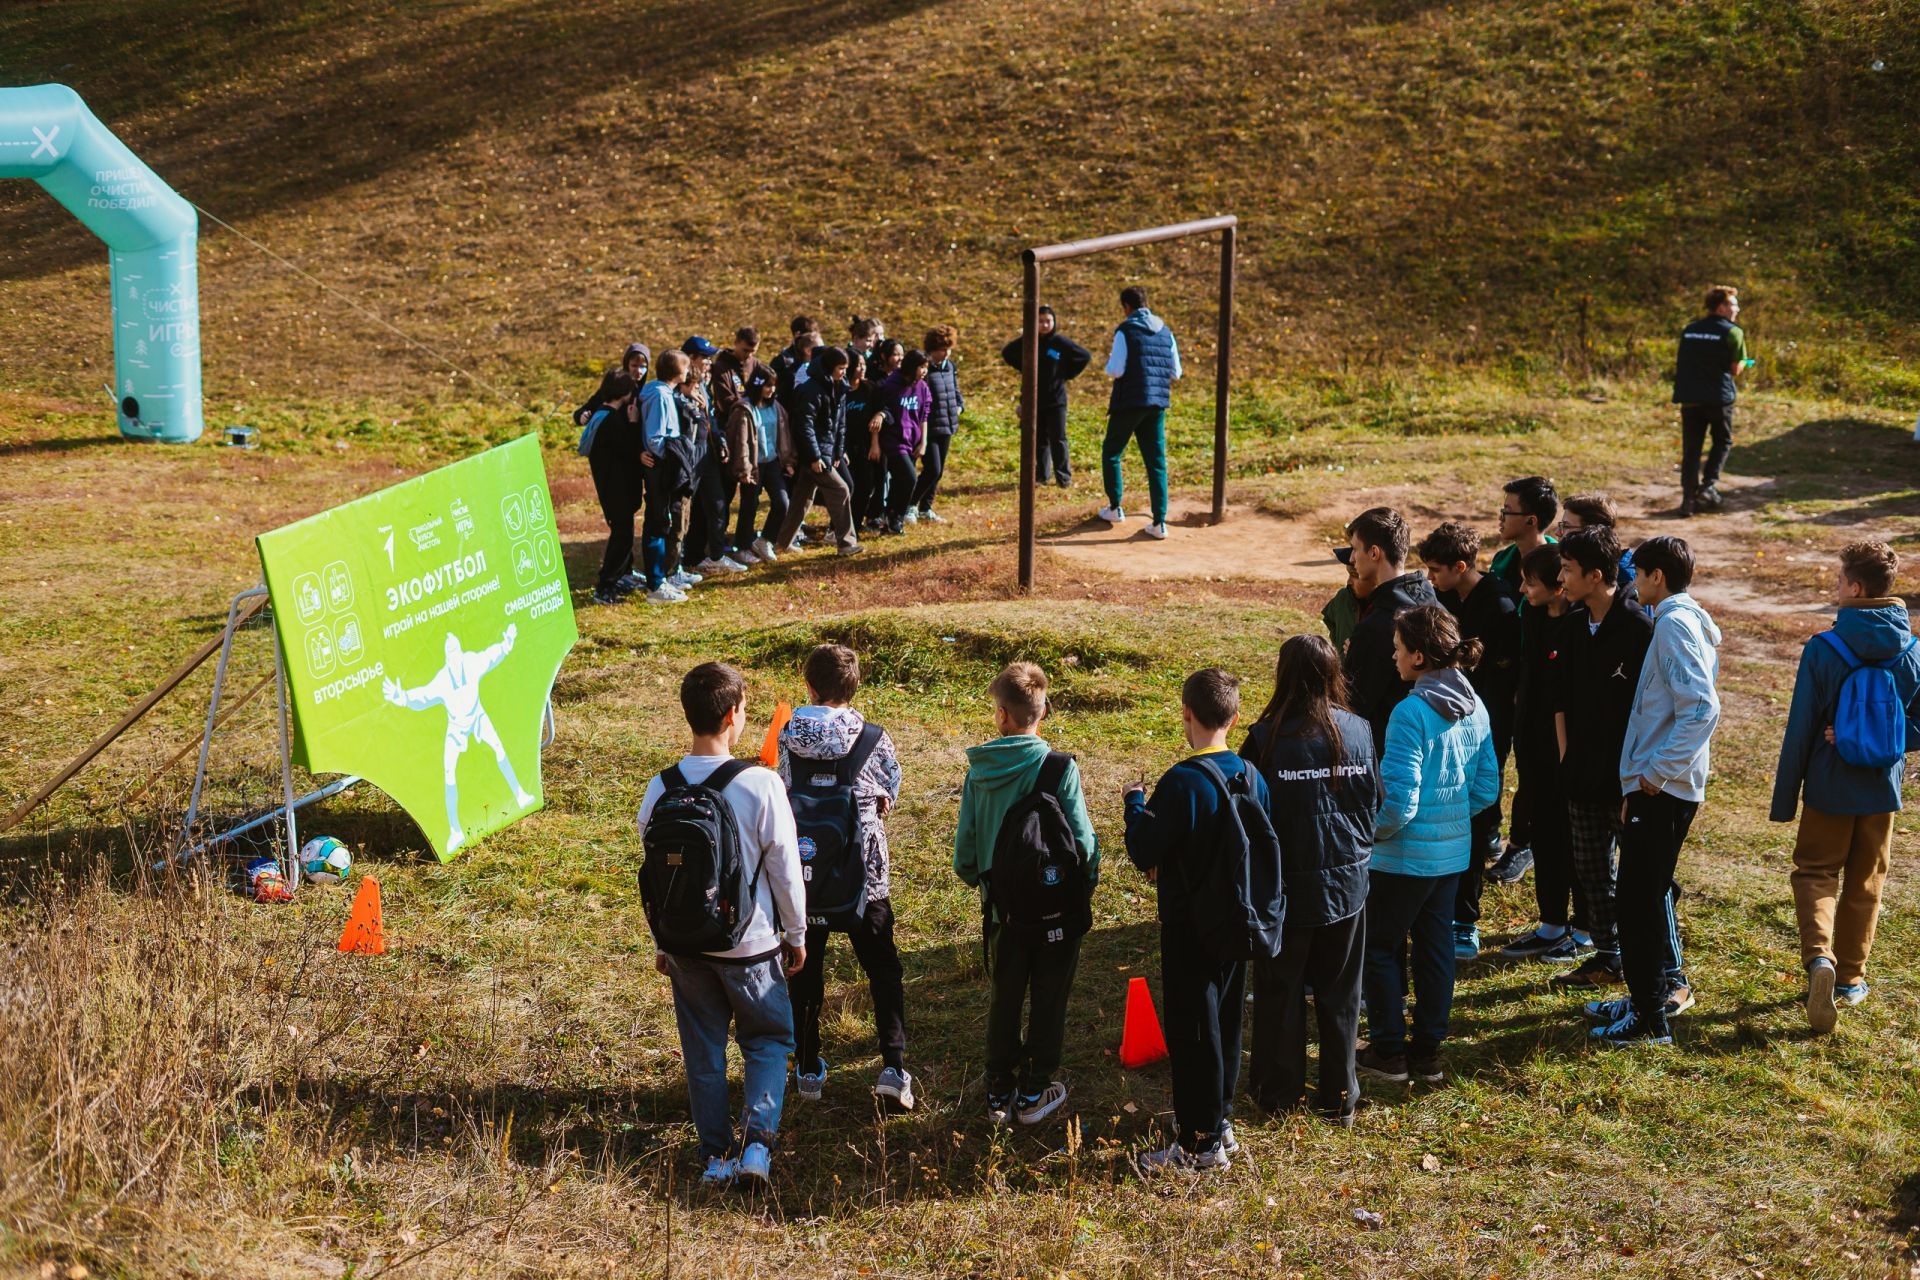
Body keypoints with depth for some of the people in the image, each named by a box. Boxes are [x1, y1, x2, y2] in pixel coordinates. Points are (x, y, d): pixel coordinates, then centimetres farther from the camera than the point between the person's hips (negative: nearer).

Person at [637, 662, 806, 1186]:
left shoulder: (661, 789, -7)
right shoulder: (761, 785, -19)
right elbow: (784, 868, -11)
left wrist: (662, 943, 16)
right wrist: (796, 933, 5)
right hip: (751, 945, -3)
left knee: (703, 1049, 16)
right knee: (768, 1040, 16)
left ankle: (716, 1153, 21)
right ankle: (757, 1141, 1)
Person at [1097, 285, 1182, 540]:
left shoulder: (1126, 331, -9)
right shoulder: (1165, 332, 9)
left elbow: (1115, 371, -15)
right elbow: (1175, 373, 10)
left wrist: (1109, 361, 7)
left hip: (1130, 402, -5)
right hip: (1158, 404, 5)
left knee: (1111, 452, 16)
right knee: (1156, 462, 4)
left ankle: (1115, 508, 19)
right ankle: (1159, 522, -2)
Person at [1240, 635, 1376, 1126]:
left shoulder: (1267, 738, -16)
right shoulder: (1358, 731, -6)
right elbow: (1376, 802, 3)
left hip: (1287, 885, -3)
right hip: (1347, 883, 3)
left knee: (1280, 989, 13)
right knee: (1339, 993, 14)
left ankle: (1280, 1090, 24)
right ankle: (1340, 1097, 22)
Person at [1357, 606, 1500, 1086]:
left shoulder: (1411, 712, -23)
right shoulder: (1475, 708, 1)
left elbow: (1400, 804, -24)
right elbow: (1487, 788, 8)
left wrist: (1371, 831, -7)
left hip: (1405, 857, -7)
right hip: (1453, 853, 7)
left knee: (1381, 948, 10)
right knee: (1435, 947, 16)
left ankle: (1388, 1053, 16)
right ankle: (1428, 1052, 25)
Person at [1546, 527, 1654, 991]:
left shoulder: (1638, 629, -16)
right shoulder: (1572, 626, 6)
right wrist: (1567, 759, 7)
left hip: (1627, 776, -7)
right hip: (1583, 776, 7)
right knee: (1590, 868, 14)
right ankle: (1607, 957, 26)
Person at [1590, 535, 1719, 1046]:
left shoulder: (1673, 625, -15)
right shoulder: (1687, 622, 15)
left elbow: (1702, 708, -26)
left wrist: (1657, 772, -21)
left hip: (1662, 789, -10)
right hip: (1666, 784, 10)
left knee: (1636, 898, -5)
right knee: (1650, 890, 21)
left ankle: (1649, 1016, 1)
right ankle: (1669, 985, 33)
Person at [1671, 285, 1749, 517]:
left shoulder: (1689, 330, 10)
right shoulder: (1733, 332, -5)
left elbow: (1678, 363, 11)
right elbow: (1735, 370, -5)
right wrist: (1745, 364, 14)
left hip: (1690, 397, 4)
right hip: (1719, 397, -4)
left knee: (1691, 448, 6)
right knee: (1722, 441, 16)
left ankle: (1689, 498, 1)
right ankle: (1708, 486, 2)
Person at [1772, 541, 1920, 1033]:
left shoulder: (1823, 648, -15)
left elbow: (1800, 729, -10)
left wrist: (1784, 798, -2)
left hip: (1830, 787, -3)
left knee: (1815, 871, 9)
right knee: (1865, 883, 16)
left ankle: (1819, 957, -16)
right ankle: (1850, 978, 23)